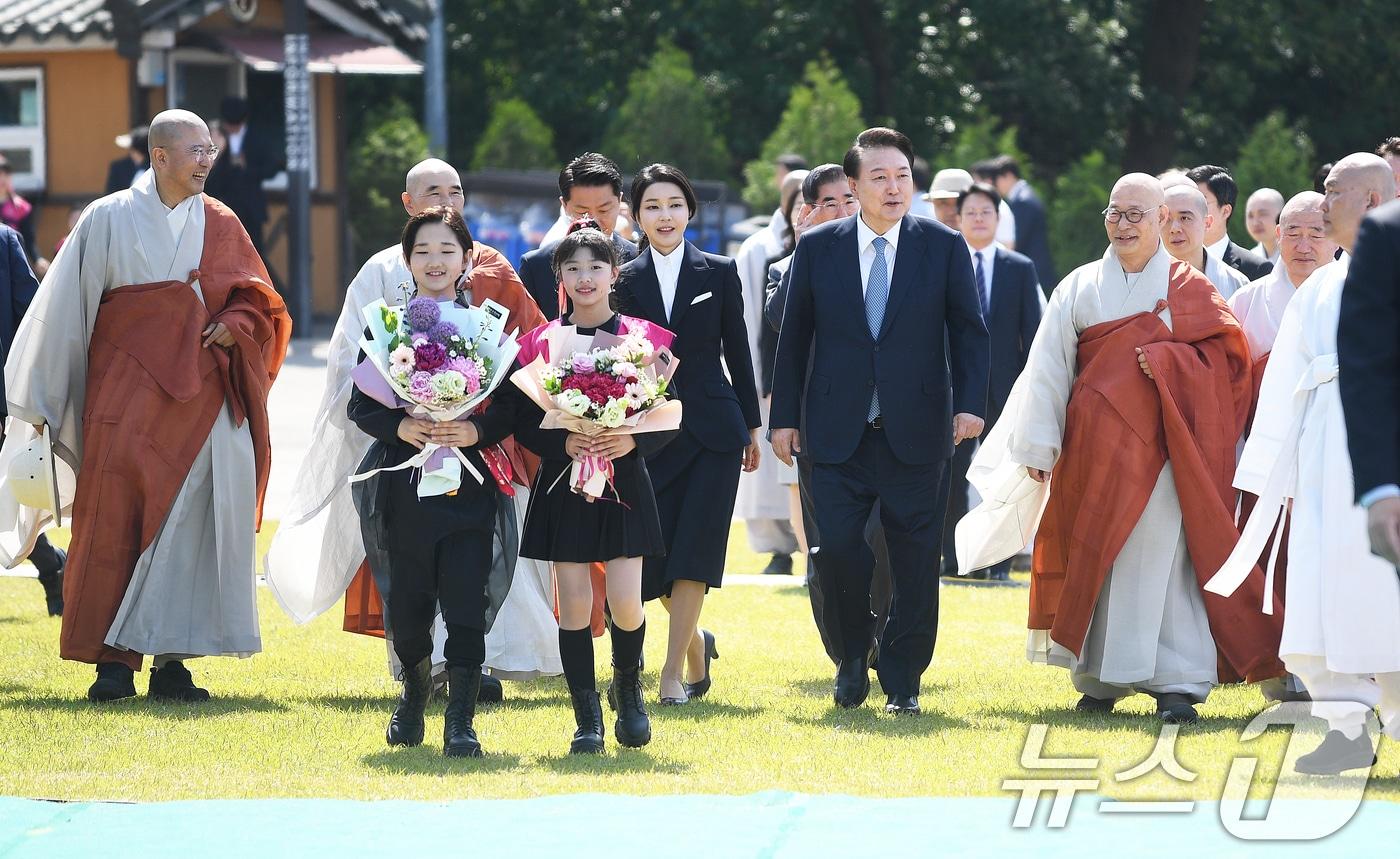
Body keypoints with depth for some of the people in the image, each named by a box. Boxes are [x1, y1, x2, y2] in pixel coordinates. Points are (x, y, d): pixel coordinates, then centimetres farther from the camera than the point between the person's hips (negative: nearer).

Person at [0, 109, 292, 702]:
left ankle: (172, 658, 0)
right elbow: (65, 308, 3)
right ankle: (115, 662, -2)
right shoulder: (109, 219, 1)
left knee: (194, 519, -5)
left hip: (202, 394, 2)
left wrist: (236, 325, -10)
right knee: (116, 520, -7)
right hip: (126, 394, -2)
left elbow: (258, 299, 14)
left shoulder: (220, 225, 10)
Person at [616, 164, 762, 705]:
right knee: (652, 557, -1)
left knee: (692, 552, -8)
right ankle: (696, 640, 26)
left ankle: (674, 671, -6)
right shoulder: (625, 281, 3)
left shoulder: (719, 273, 3)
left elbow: (737, 352, 8)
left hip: (712, 429, -1)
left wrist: (751, 427, 9)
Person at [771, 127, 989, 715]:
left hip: (915, 433, 0)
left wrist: (970, 403, -8)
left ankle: (902, 681, 12)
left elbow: (968, 331, 4)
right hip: (838, 434, 0)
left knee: (915, 558, 1)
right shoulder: (817, 248, 5)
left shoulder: (944, 248, 4)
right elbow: (795, 337, 9)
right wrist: (785, 416, 5)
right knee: (836, 546, -8)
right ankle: (854, 656, 17)